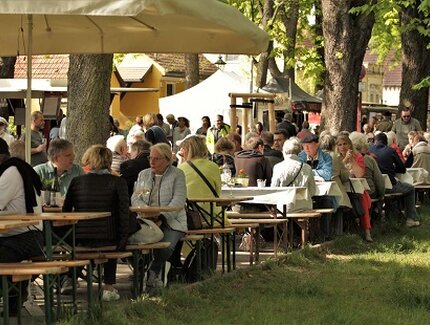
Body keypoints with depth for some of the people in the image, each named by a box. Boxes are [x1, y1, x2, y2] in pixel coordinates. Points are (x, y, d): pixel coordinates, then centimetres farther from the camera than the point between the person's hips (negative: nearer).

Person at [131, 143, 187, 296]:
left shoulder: (177, 174, 6)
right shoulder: (143, 174, 20)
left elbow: (178, 201, -7)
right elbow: (135, 198, 8)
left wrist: (162, 216, -22)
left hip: (170, 220, -3)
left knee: (166, 246, -33)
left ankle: (153, 271, -12)